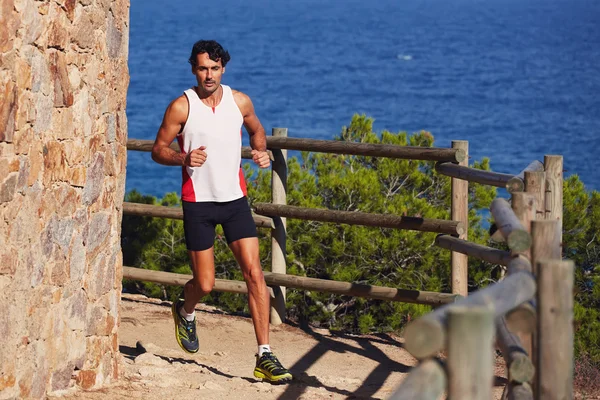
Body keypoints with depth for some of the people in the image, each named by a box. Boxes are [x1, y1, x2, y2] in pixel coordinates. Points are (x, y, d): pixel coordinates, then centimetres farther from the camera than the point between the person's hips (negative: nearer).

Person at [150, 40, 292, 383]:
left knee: (254, 272, -11)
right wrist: (184, 158, -21)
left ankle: (265, 356, -10)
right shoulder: (182, 107, -7)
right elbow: (158, 150, -2)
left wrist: (261, 151, 0)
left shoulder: (240, 102, 2)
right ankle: (185, 313, 41)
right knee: (205, 284, 2)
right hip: (198, 202, -2)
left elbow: (256, 130, 22)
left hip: (235, 199, 2)